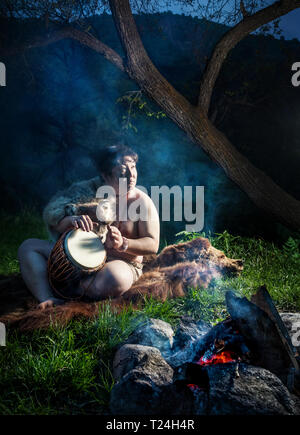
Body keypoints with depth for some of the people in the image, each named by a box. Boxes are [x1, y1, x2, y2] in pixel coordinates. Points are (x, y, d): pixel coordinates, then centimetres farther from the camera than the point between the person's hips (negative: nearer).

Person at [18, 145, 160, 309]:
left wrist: (122, 244, -27)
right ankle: (48, 300, -30)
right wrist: (71, 220, -27)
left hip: (121, 263, -4)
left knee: (115, 280, -41)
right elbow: (51, 211, -4)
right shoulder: (88, 189, -1)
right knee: (28, 246, -8)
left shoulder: (142, 201, -7)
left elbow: (152, 245, -9)